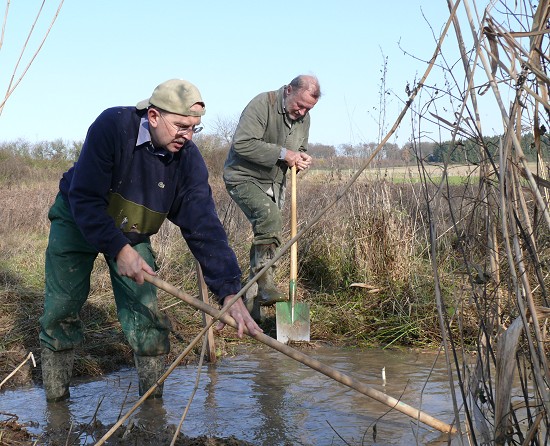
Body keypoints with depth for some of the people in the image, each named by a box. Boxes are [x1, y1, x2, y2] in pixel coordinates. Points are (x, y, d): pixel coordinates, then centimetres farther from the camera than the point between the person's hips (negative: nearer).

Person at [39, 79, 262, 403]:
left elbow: (205, 227, -25)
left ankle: (153, 403, 10)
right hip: (76, 222, -2)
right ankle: (56, 400, 19)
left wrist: (230, 292, -34)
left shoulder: (188, 159, -22)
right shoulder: (113, 126, -32)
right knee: (61, 312, 1)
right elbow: (85, 198, -32)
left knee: (146, 316, -6)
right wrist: (118, 249, -39)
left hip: (133, 235, 2)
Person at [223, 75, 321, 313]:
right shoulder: (262, 104, -21)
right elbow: (242, 143, -29)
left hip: (274, 183, 8)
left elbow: (300, 148, 21)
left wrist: (301, 158, -5)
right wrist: (283, 153, -27)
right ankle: (265, 284, -28)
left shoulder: (303, 117, 5)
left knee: (266, 235, 9)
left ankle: (251, 298, 19)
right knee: (270, 217, -31)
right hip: (244, 177, -8)